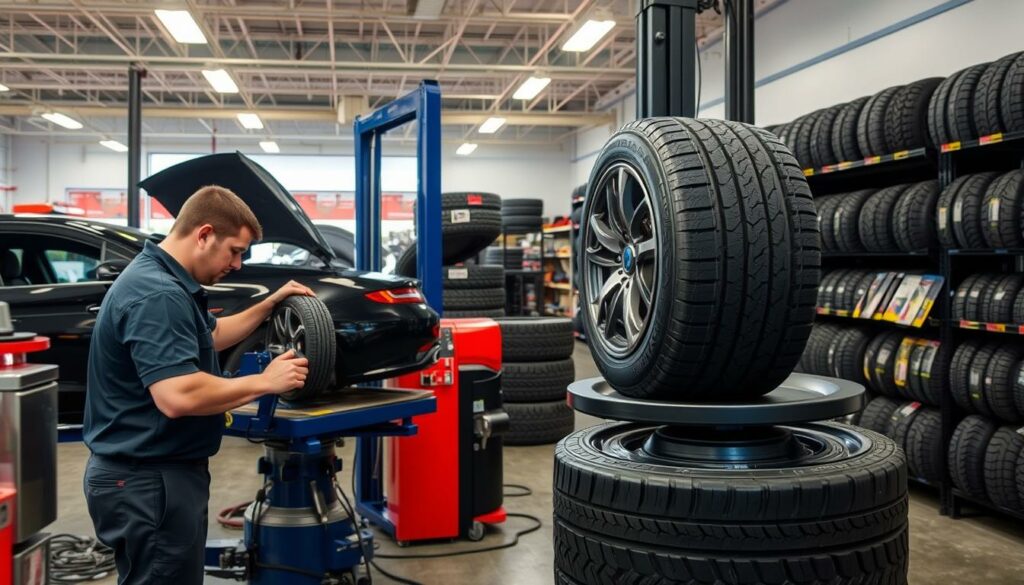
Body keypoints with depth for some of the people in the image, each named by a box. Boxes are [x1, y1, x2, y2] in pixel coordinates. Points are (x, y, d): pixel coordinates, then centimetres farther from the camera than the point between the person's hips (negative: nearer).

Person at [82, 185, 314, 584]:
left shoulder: (165, 281, 10)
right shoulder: (157, 294, -24)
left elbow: (211, 335, 27)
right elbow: (177, 396, -34)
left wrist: (270, 305, 16)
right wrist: (264, 382, -23)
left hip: (152, 473, 11)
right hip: (149, 480, -11)